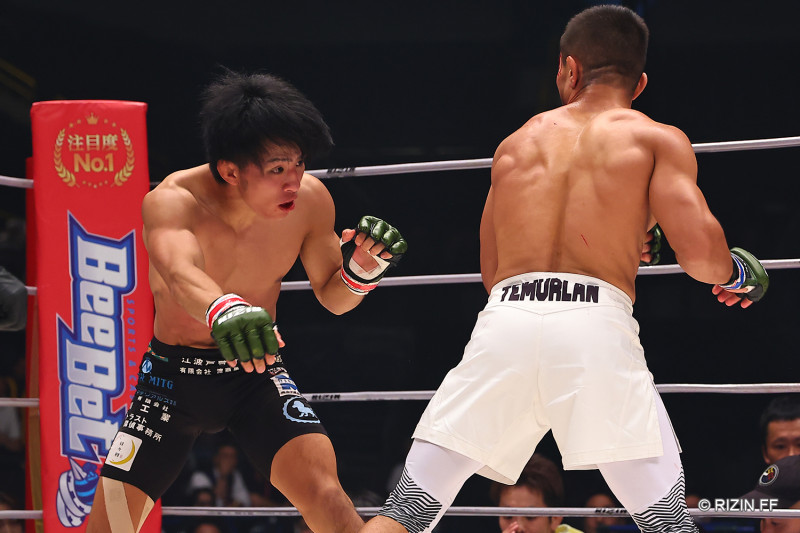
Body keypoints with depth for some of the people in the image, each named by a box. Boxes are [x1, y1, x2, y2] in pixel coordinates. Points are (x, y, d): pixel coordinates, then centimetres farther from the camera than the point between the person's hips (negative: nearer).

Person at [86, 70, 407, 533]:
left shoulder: (311, 200, -15)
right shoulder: (172, 200, -25)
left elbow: (332, 297, 2)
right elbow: (178, 271, -49)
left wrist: (360, 272, -22)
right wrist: (222, 308, -72)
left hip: (256, 373, 1)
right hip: (174, 373, -1)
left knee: (323, 492, -21)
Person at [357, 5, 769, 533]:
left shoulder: (516, 143, 25)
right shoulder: (658, 139, 13)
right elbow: (698, 251, -2)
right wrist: (737, 274, 21)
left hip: (503, 320, 3)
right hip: (595, 329, -3)